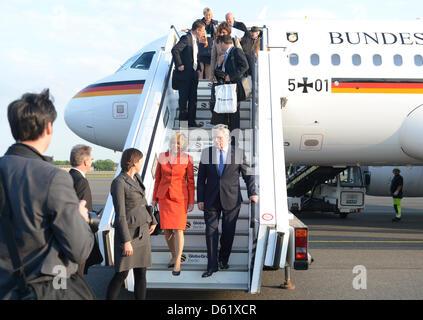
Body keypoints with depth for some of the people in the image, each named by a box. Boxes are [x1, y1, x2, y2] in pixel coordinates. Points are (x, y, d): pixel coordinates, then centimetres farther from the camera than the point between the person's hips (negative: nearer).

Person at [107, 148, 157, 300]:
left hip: (142, 232, 7)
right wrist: (126, 241, -19)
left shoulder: (136, 177, 9)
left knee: (141, 273, 8)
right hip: (127, 233, -7)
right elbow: (120, 215, -17)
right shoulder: (118, 183, -15)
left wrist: (151, 220, 25)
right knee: (121, 274, -4)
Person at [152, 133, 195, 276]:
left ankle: (178, 263, -2)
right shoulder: (162, 157, 1)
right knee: (167, 229, 6)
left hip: (180, 197, -3)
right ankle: (174, 255, 27)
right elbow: (157, 178, 8)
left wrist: (191, 202, -4)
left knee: (178, 229, -8)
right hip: (165, 196, 3)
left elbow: (191, 181, -1)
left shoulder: (187, 159, -5)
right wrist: (154, 198, 9)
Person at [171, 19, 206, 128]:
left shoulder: (196, 40, 15)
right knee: (183, 99, -1)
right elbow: (175, 50, -25)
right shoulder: (186, 38, -13)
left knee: (193, 100, 10)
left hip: (193, 74, 9)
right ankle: (183, 121, 7)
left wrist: (198, 68, 14)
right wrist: (179, 65, -21)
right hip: (184, 75, -9)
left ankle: (191, 121, 17)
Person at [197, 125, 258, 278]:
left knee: (228, 233, 8)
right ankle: (212, 265, 7)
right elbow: (201, 178, 6)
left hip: (231, 200, -1)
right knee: (211, 232, -1)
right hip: (211, 200, 1)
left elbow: (248, 174, 5)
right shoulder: (206, 153, 3)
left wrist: (252, 193, -7)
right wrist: (200, 199, 2)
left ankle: (223, 260, 28)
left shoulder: (238, 153, 0)